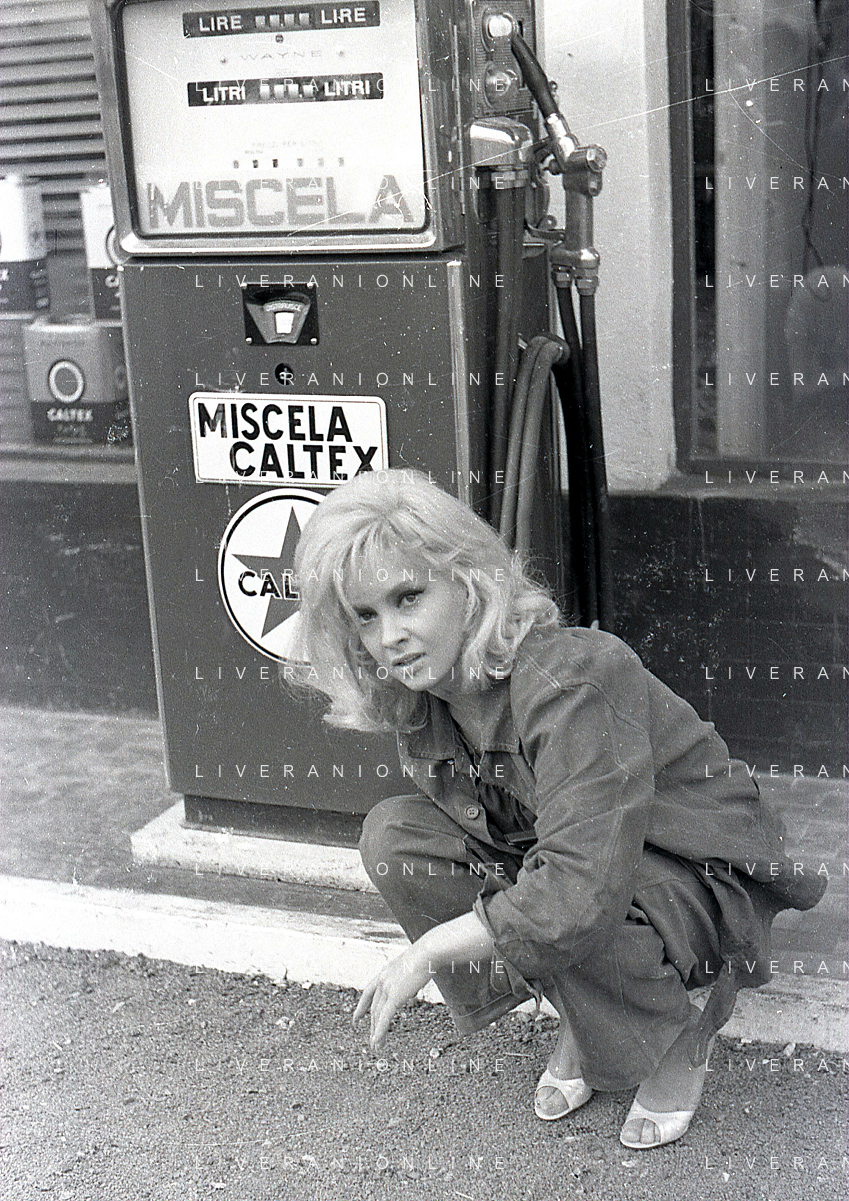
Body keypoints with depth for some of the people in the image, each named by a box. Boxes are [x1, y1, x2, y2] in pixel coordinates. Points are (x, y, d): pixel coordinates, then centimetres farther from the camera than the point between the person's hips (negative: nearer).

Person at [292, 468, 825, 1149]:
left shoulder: (569, 679, -34)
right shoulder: (412, 696, -8)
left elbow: (579, 895, -41)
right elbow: (462, 835, 6)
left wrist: (426, 954, -29)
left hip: (704, 879, -7)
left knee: (560, 924, -38)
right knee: (395, 833, -12)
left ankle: (679, 1039, -2)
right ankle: (580, 1019, 2)